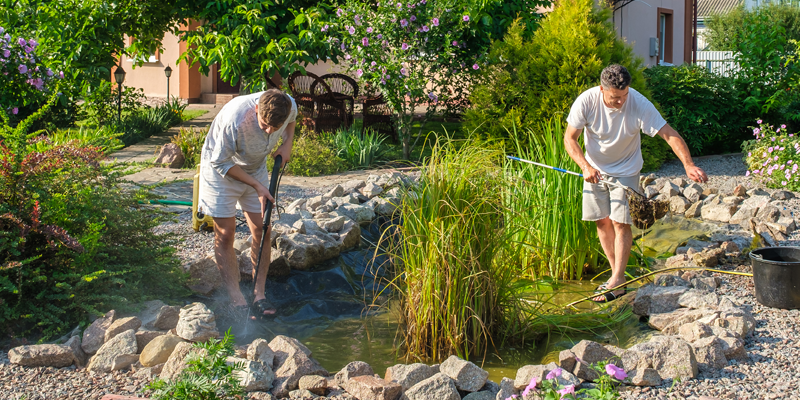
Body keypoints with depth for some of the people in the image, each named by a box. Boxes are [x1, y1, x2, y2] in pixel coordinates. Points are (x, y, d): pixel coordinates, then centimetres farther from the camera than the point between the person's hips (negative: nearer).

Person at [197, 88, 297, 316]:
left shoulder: (289, 106, -24)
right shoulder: (234, 120, -39)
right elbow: (221, 162, -24)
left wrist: (287, 143, -11)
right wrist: (256, 186, -25)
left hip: (255, 168, 5)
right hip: (221, 169, -4)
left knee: (261, 230, -1)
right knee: (225, 234, -5)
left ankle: (259, 294, 6)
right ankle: (236, 299, 0)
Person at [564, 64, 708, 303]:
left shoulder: (639, 104, -25)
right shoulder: (586, 101, -21)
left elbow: (670, 135, -28)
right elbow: (570, 138, -14)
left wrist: (689, 165, -42)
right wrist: (586, 166, -29)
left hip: (626, 170, -3)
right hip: (594, 169, 3)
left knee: (620, 222, -10)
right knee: (601, 221, 6)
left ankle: (617, 282, -5)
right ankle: (617, 273, 18)